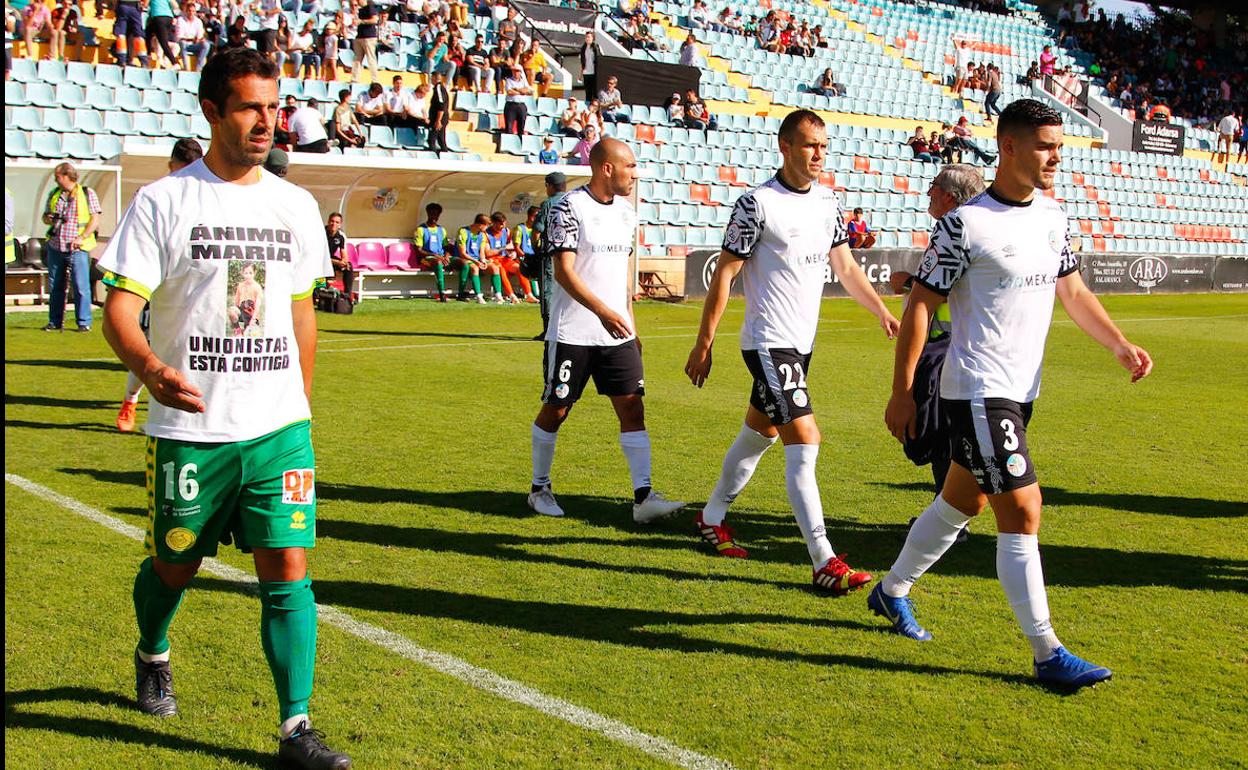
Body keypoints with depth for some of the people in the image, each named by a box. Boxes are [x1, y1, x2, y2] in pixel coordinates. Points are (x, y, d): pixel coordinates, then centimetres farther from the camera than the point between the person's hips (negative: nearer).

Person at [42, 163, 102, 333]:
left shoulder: (87, 193, 2)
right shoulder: (53, 195, 16)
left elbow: (95, 220, -3)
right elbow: (46, 216, 23)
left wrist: (82, 237, -15)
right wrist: (49, 219, -3)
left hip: (78, 249, -5)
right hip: (55, 247, 5)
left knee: (81, 286, -6)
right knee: (55, 286, 7)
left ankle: (84, 322, 2)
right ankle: (54, 322, 16)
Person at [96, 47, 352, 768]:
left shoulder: (296, 205, 8)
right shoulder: (163, 201, -5)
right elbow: (120, 307, -11)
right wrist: (150, 367, -32)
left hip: (280, 425, 2)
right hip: (191, 427, -2)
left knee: (288, 567, -5)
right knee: (174, 564, 14)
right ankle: (152, 656, 46)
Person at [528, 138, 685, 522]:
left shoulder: (626, 212, 12)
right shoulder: (569, 207, -11)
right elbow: (564, 272, -18)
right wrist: (603, 311, -28)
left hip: (618, 333, 6)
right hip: (573, 333, -6)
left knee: (632, 407, -2)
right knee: (555, 410, 5)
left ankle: (644, 497, -3)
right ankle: (539, 488, 23)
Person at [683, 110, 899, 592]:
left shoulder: (829, 200, 8)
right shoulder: (757, 204, -13)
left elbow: (846, 267, 17)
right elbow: (724, 275, -10)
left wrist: (881, 311, 3)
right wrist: (703, 345, -10)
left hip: (802, 341, 8)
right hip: (769, 343, -8)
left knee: (759, 433, 19)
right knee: (804, 442, -15)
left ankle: (711, 518, 37)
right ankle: (824, 563, -14)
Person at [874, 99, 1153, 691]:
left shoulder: (1052, 216, 9)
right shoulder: (965, 223, -15)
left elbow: (1073, 291, 18)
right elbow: (920, 304, -12)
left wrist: (1120, 344, 4)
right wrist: (902, 392, -14)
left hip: (1020, 391, 9)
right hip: (976, 392, -8)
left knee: (964, 501, 18)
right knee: (1022, 510, -10)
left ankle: (891, 591, 37)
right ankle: (1048, 655, -3)